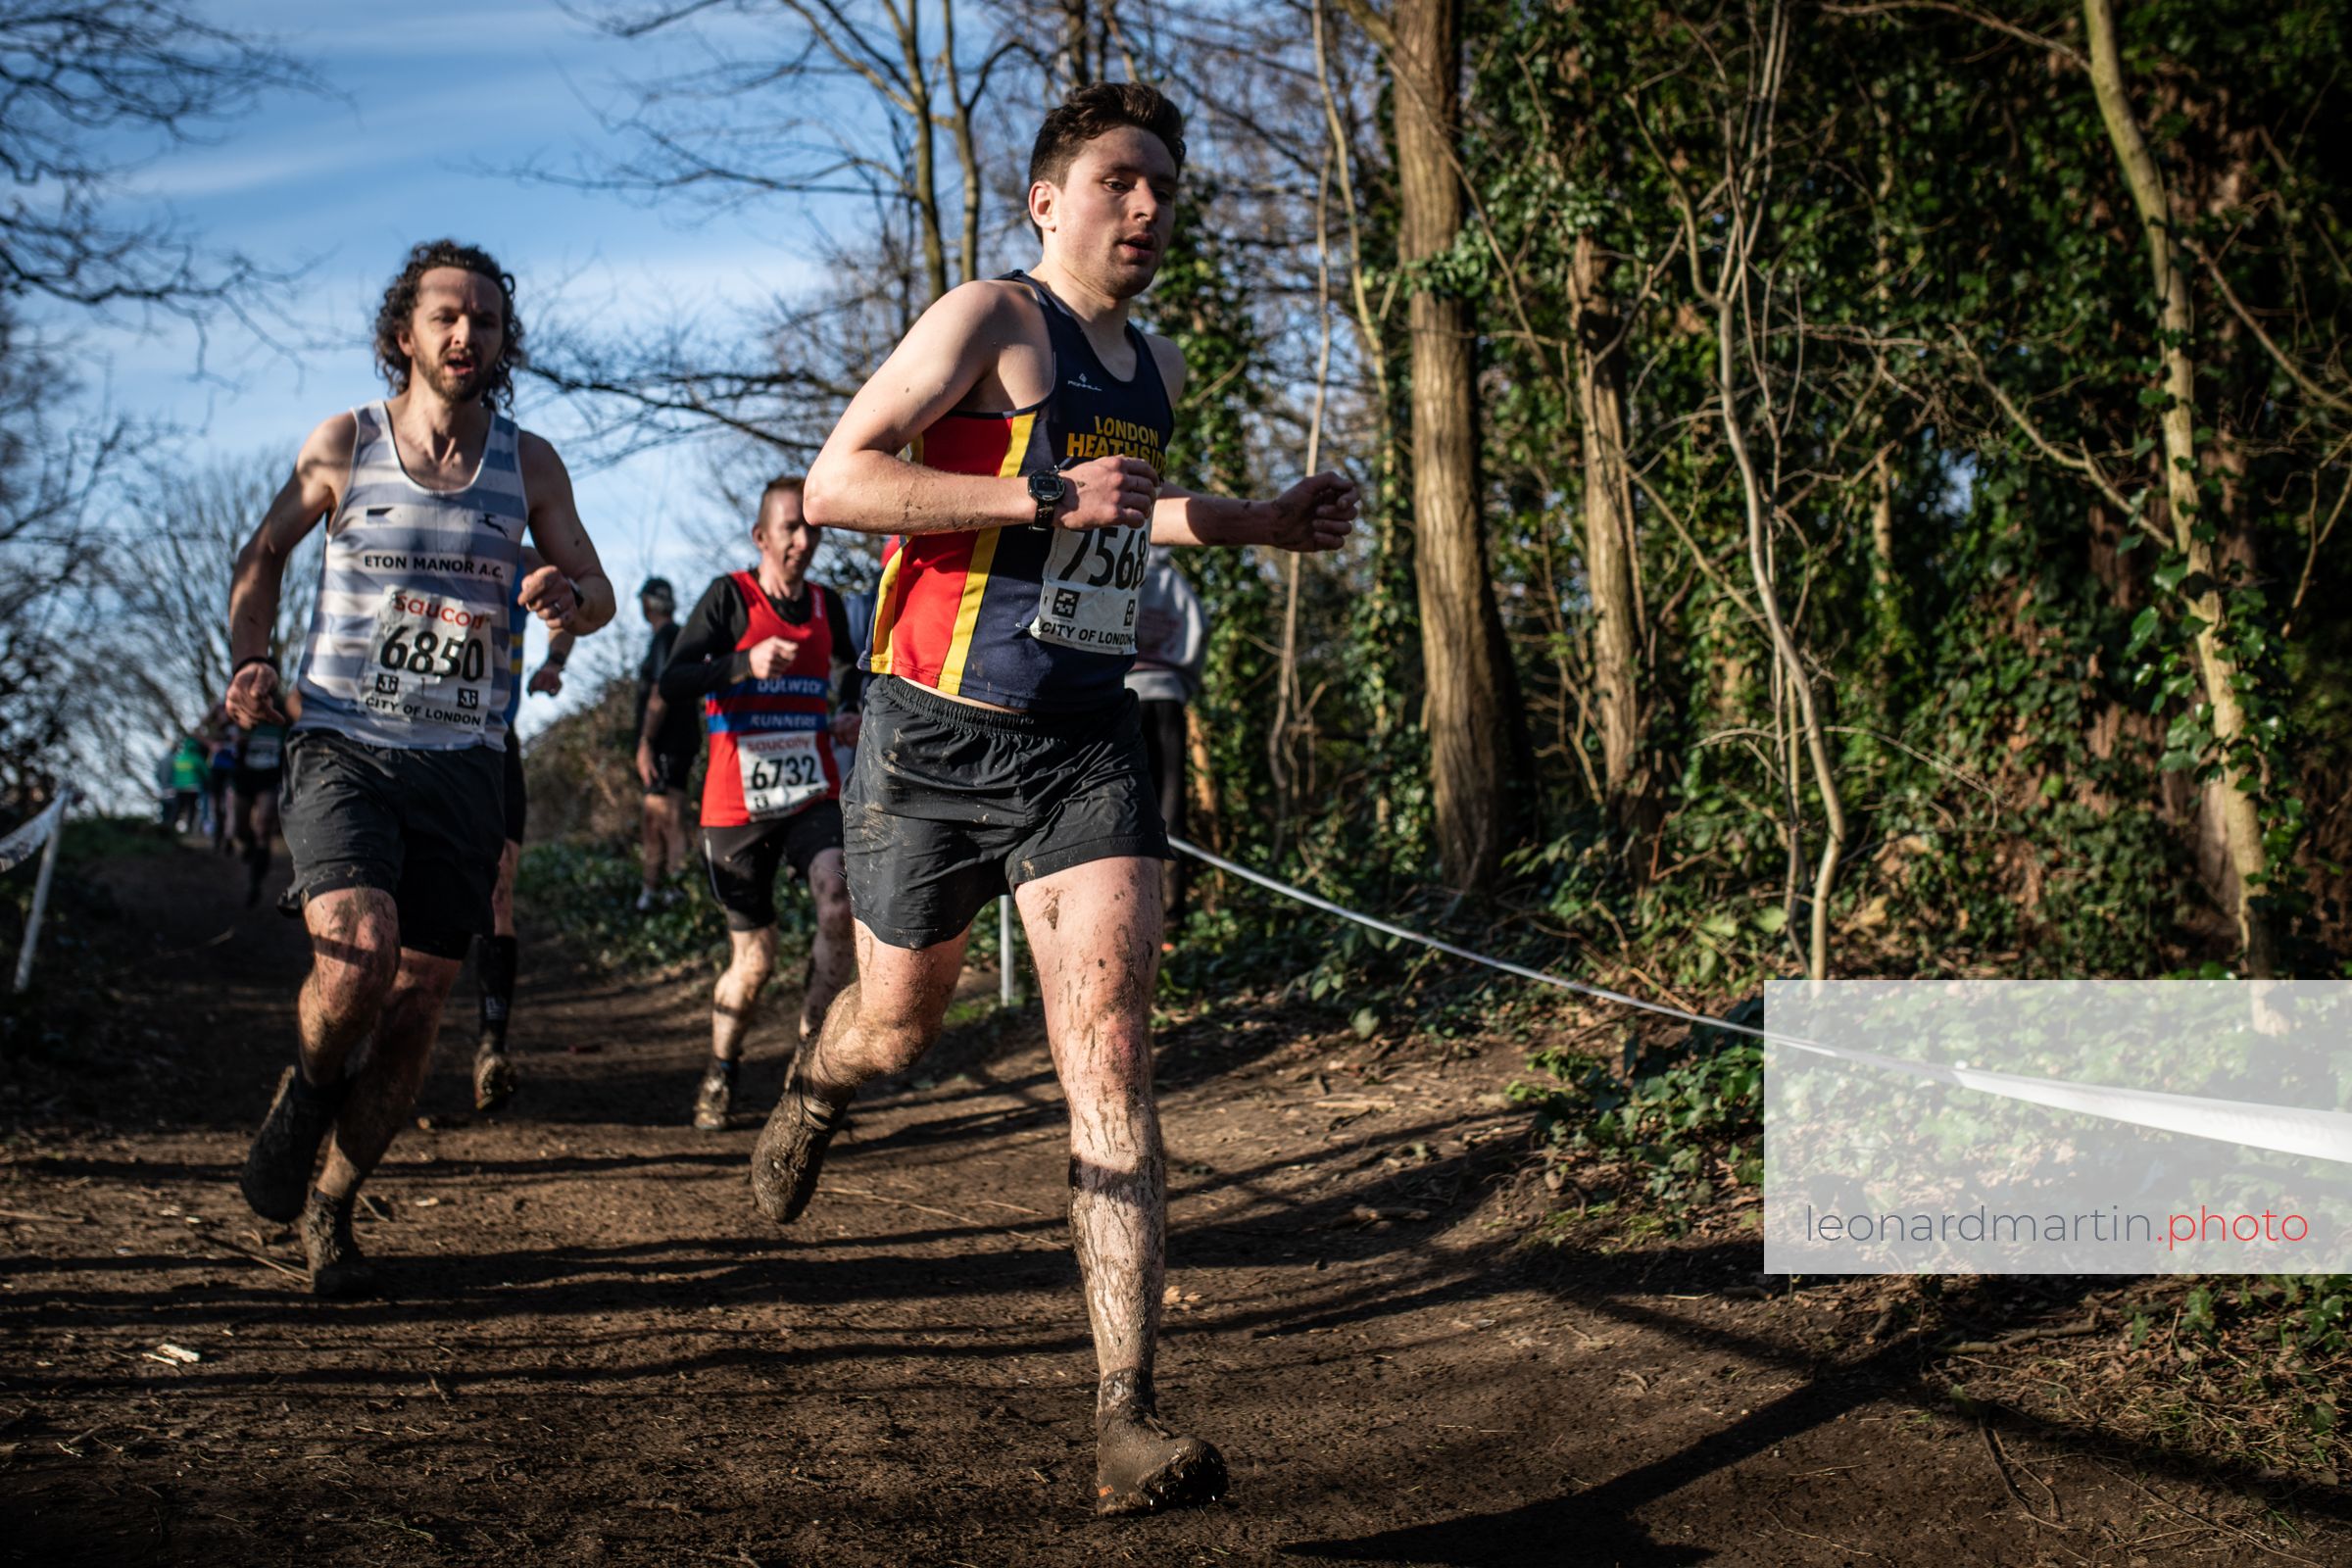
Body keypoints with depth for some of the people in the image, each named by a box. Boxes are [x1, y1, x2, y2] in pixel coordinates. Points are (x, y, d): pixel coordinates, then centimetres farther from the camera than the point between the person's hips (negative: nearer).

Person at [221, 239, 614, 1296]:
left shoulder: (528, 465, 6)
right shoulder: (343, 445, 2)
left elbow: (597, 594, 13)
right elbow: (264, 555, 15)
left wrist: (569, 597, -12)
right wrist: (250, 662, -2)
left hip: (461, 764, 2)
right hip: (341, 747, -2)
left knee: (414, 1010, 4)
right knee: (357, 958, -25)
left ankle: (330, 1209, 23)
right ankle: (308, 1091, 8)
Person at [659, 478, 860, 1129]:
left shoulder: (827, 605, 9)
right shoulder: (730, 597, -5)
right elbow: (672, 685, -15)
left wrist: (853, 712, 10)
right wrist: (747, 664, -30)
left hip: (812, 794, 3)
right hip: (737, 803, -3)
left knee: (839, 906, -25)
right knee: (754, 959, 2)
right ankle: (719, 1075, 28)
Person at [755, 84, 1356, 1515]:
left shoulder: (1158, 367, 15)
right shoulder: (992, 319, -8)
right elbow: (835, 485, -17)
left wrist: (1266, 525, 22)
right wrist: (1051, 498, -23)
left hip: (1087, 748, 4)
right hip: (939, 739, -4)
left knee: (1111, 1050, -13)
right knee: (901, 1021, 14)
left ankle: (1129, 1422, -18)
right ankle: (811, 1099, 55)